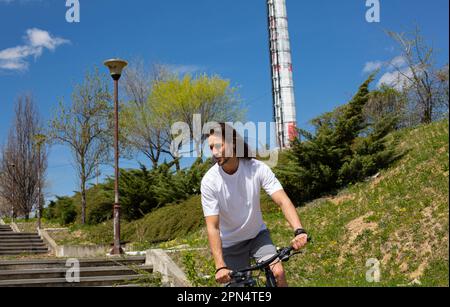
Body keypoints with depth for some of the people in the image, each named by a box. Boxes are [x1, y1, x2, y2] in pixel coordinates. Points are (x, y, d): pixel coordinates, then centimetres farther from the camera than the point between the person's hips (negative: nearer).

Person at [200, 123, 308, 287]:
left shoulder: (258, 168, -19)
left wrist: (299, 230, -43)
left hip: (258, 235, 1)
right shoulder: (209, 181, -22)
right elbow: (212, 227, -24)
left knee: (278, 273, -18)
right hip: (231, 244, -1)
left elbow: (283, 201, -25)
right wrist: (220, 266, -34)